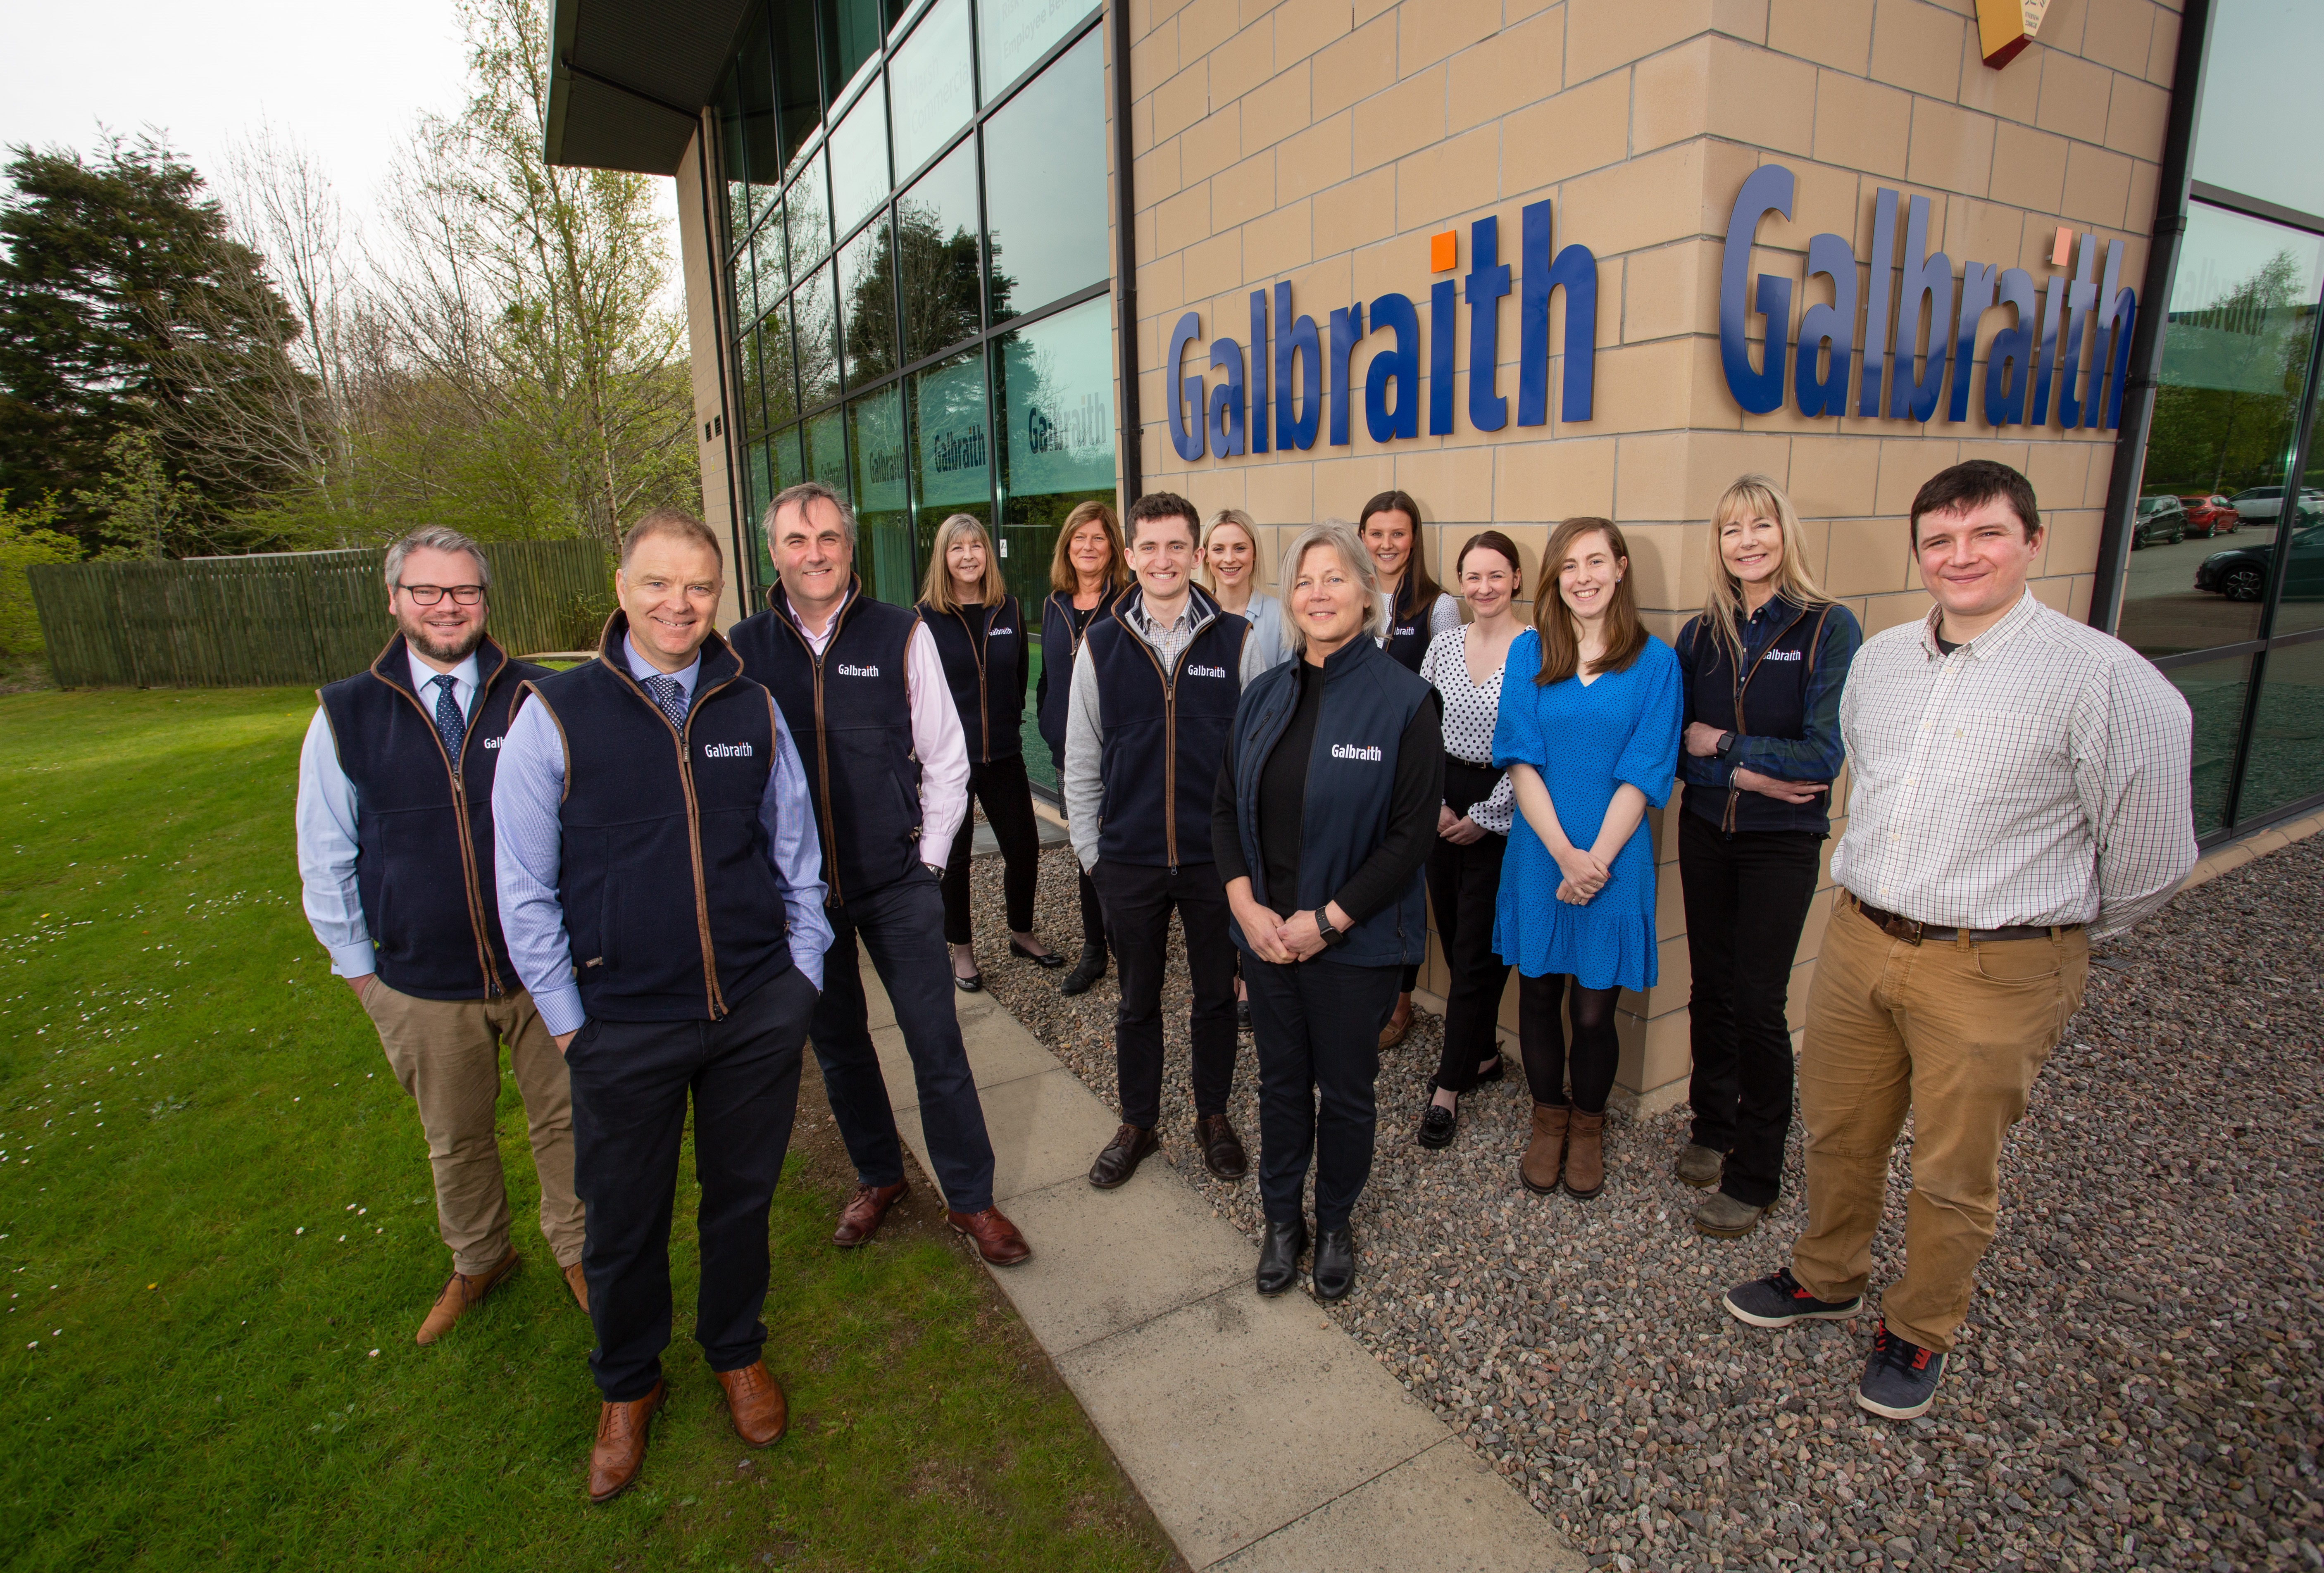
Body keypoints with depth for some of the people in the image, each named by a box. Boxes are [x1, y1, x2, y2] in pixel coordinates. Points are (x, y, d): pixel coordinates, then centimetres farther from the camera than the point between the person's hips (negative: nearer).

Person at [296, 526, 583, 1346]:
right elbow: (326, 858, 5)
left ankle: (574, 1250, 38)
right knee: (455, 1140, 20)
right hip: (420, 986, 1)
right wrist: (359, 965, 5)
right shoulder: (346, 716, -3)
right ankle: (478, 1261, 44)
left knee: (561, 1120, 15)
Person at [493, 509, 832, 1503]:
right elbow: (524, 886, -2)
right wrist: (566, 1018, -2)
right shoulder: (556, 713, -7)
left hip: (759, 1012, 2)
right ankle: (627, 1385, 44)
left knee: (742, 1195, 18)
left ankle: (736, 1352, 45)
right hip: (623, 1027, -1)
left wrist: (802, 975, 7)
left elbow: (795, 853, 9)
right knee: (624, 1221, 16)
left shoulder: (754, 709, 1)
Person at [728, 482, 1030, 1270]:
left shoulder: (901, 635, -5)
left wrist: (929, 857, -2)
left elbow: (945, 757, 0)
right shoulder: (743, 649, -2)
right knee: (836, 1041, 17)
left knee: (936, 1042, 3)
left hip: (899, 882, -2)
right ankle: (877, 1176, 39)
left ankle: (970, 1197, 22)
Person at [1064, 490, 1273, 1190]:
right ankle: (1137, 1124, 33)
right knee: (1138, 1000, 14)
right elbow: (1081, 759, 5)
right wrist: (1089, 849, 3)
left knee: (1216, 994, 14)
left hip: (1216, 854, 0)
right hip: (1129, 859, 1)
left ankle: (1213, 1115, 35)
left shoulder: (1235, 640, -3)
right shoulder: (1101, 645, 0)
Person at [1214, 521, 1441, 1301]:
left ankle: (1335, 1223, 38)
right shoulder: (1264, 695, 4)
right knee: (1282, 1082, 18)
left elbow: (1412, 833, -14)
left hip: (1354, 941, -4)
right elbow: (1226, 807, 6)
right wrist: (1245, 902, -8)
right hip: (1267, 933, 4)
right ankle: (1282, 1218, 38)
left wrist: (1327, 920, -16)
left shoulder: (1404, 701, -11)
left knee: (1345, 1091, 13)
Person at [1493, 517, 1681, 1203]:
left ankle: (1588, 1126, 32)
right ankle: (1548, 1120, 34)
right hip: (1539, 853, 1)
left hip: (1614, 859, -1)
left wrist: (1596, 859, -14)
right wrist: (1563, 854, -13)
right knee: (1538, 994, 11)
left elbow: (1644, 773, -5)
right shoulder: (1529, 652, 2)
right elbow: (1520, 760, -4)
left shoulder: (1654, 662, -1)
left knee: (1594, 1010, 6)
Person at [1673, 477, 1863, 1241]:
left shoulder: (1829, 628, -9)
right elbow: (1674, 746, 0)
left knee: (1759, 1003, 0)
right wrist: (1746, 773, -15)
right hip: (1705, 833, 4)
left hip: (1783, 843, -4)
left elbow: (1823, 756, -16)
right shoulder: (1701, 635, 3)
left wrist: (1721, 743, -10)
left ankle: (1755, 1176, 16)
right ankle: (1714, 1129, 32)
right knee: (1711, 988, 12)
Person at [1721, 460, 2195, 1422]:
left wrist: (2059, 929, 7)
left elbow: (2150, 855, -6)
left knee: (1953, 1173, 12)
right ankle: (1828, 1279, 44)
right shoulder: (1878, 660, 5)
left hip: (1994, 971, -5)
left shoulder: (2105, 678, -13)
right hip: (1856, 939, 5)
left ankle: (1920, 1332, 36)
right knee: (1837, 1134, 19)